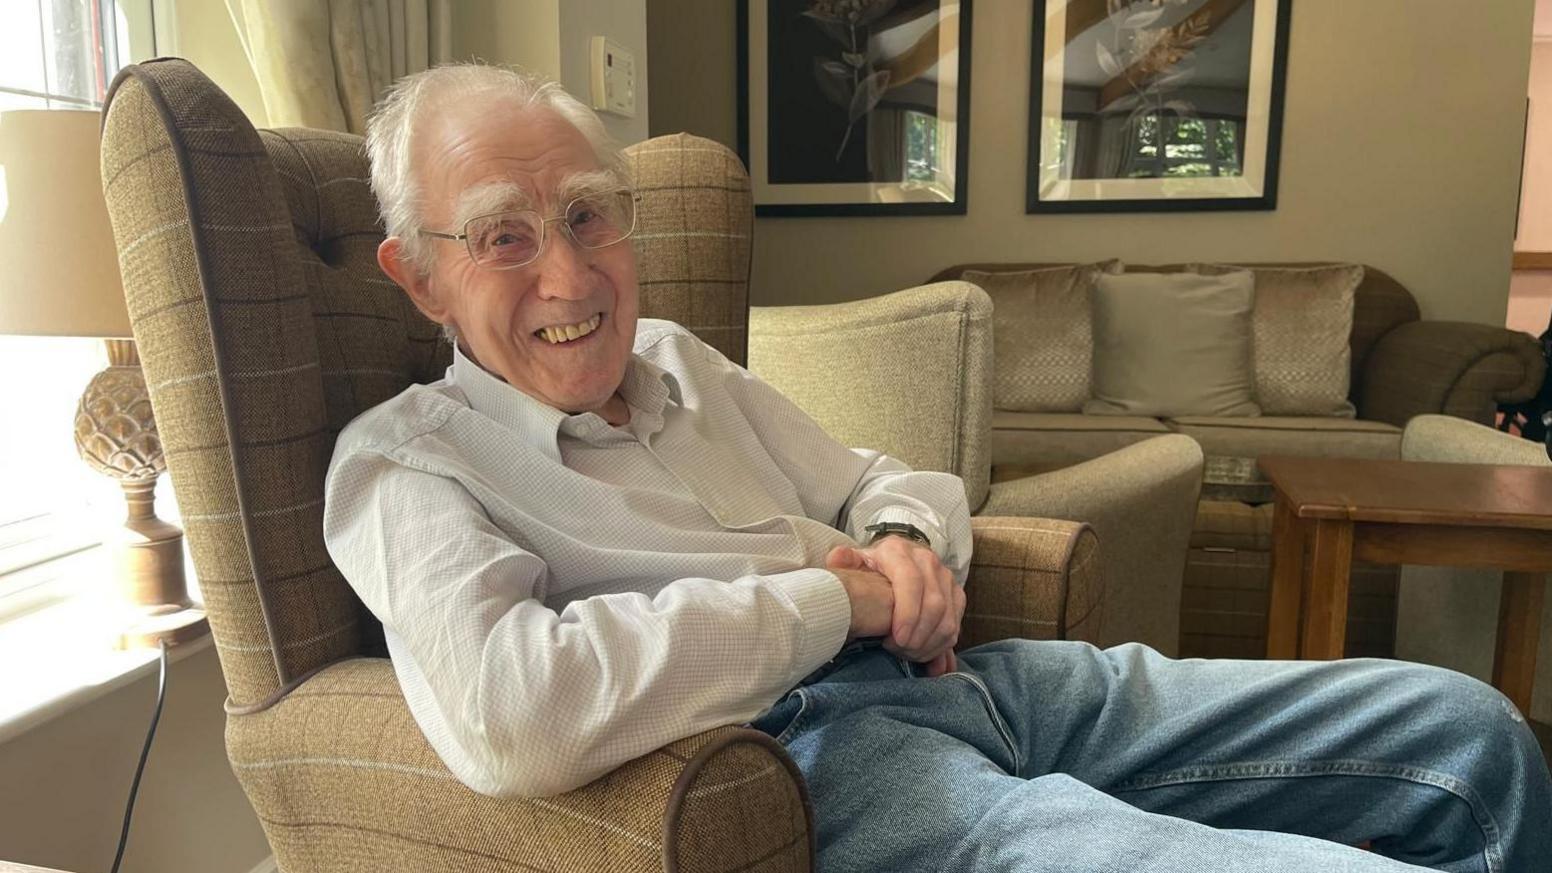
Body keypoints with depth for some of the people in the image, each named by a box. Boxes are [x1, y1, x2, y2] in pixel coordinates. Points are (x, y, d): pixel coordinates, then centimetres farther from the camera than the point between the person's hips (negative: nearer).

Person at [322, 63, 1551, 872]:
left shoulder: (677, 359, 18)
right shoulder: (406, 461, -3)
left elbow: (884, 482, 25)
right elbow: (503, 716, -24)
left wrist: (906, 541, -2)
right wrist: (833, 597, -14)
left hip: (955, 675, 8)